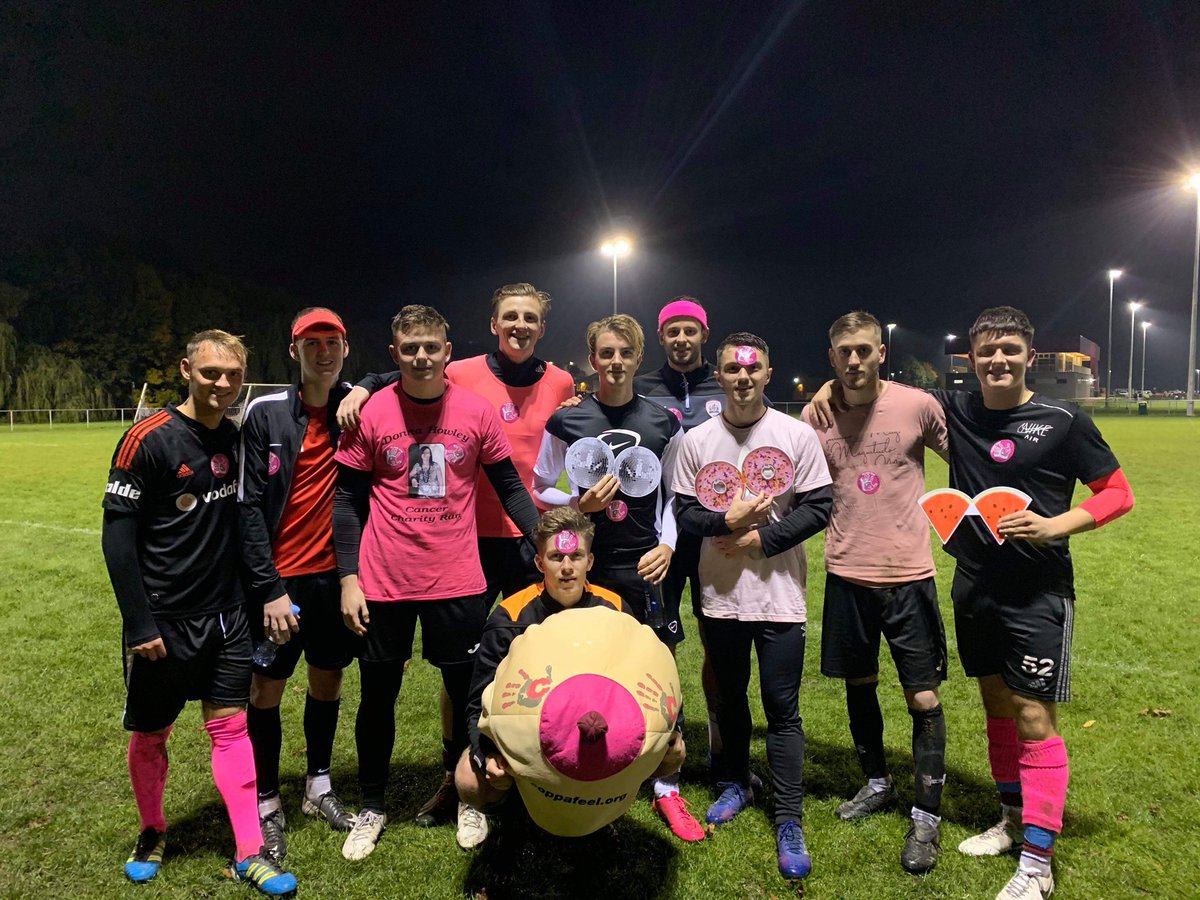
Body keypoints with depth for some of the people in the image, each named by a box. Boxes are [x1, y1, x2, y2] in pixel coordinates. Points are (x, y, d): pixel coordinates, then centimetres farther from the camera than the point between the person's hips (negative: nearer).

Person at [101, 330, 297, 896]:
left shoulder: (237, 438, 4)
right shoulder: (148, 440, -14)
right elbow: (117, 536, -14)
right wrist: (139, 624, -16)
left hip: (226, 615, 4)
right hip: (162, 621, -4)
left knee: (230, 726, 7)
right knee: (150, 733, 13)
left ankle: (249, 854, 15)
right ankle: (152, 833, 37)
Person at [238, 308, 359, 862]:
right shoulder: (265, 413, -8)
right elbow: (249, 505, -9)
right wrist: (269, 588, -13)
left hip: (335, 573, 3)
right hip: (279, 577, -2)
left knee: (327, 680, 15)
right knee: (267, 688, 6)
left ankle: (319, 788, 36)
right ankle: (267, 807, 25)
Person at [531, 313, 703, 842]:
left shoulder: (663, 424, 4)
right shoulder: (567, 421, -1)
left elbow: (674, 495, 11)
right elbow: (541, 490, 5)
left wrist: (667, 544, -3)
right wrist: (579, 503, -13)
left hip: (645, 566, 1)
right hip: (586, 564, -1)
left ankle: (667, 790, 19)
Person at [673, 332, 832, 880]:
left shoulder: (797, 435, -5)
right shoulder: (696, 441, 0)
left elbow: (819, 507, -6)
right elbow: (683, 511, 1)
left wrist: (761, 538, -13)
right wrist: (727, 521, -17)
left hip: (779, 593, -2)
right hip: (720, 593, 3)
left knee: (782, 707, 1)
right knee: (730, 696, 18)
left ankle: (789, 822, 13)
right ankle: (738, 784, 40)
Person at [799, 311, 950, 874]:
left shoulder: (918, 405, -7)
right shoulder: (814, 417, 0)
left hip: (909, 575, -2)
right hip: (847, 575, 3)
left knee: (923, 696, 2)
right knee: (858, 684, 16)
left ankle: (927, 816, 19)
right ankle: (877, 784, 39)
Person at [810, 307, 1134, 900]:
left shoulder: (1063, 420, -8)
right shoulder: (955, 410, 1)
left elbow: (1117, 493, -2)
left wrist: (1054, 526, -17)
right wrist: (835, 384, -2)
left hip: (1038, 593, -4)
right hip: (974, 587, 4)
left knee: (1035, 721, -2)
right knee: (997, 706, 17)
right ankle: (1013, 820, 35)